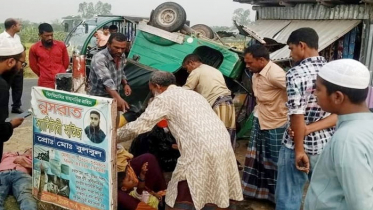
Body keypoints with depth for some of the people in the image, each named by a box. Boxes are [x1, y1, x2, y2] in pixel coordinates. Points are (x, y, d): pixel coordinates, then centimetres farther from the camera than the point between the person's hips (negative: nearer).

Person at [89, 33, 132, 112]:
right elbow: (107, 81, -40)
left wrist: (125, 84, -1)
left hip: (114, 97, 7)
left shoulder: (122, 56, -1)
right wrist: (118, 98, -53)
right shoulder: (99, 59, -25)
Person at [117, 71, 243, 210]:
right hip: (224, 146, 8)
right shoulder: (192, 94, 27)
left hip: (201, 151, -8)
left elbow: (137, 127, 3)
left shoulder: (164, 98, 5)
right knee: (220, 194, 22)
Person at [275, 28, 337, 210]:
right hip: (327, 145, 6)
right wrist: (311, 129, -11)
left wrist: (299, 150, -14)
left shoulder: (296, 73, -17)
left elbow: (297, 117, -20)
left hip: (301, 146, -6)